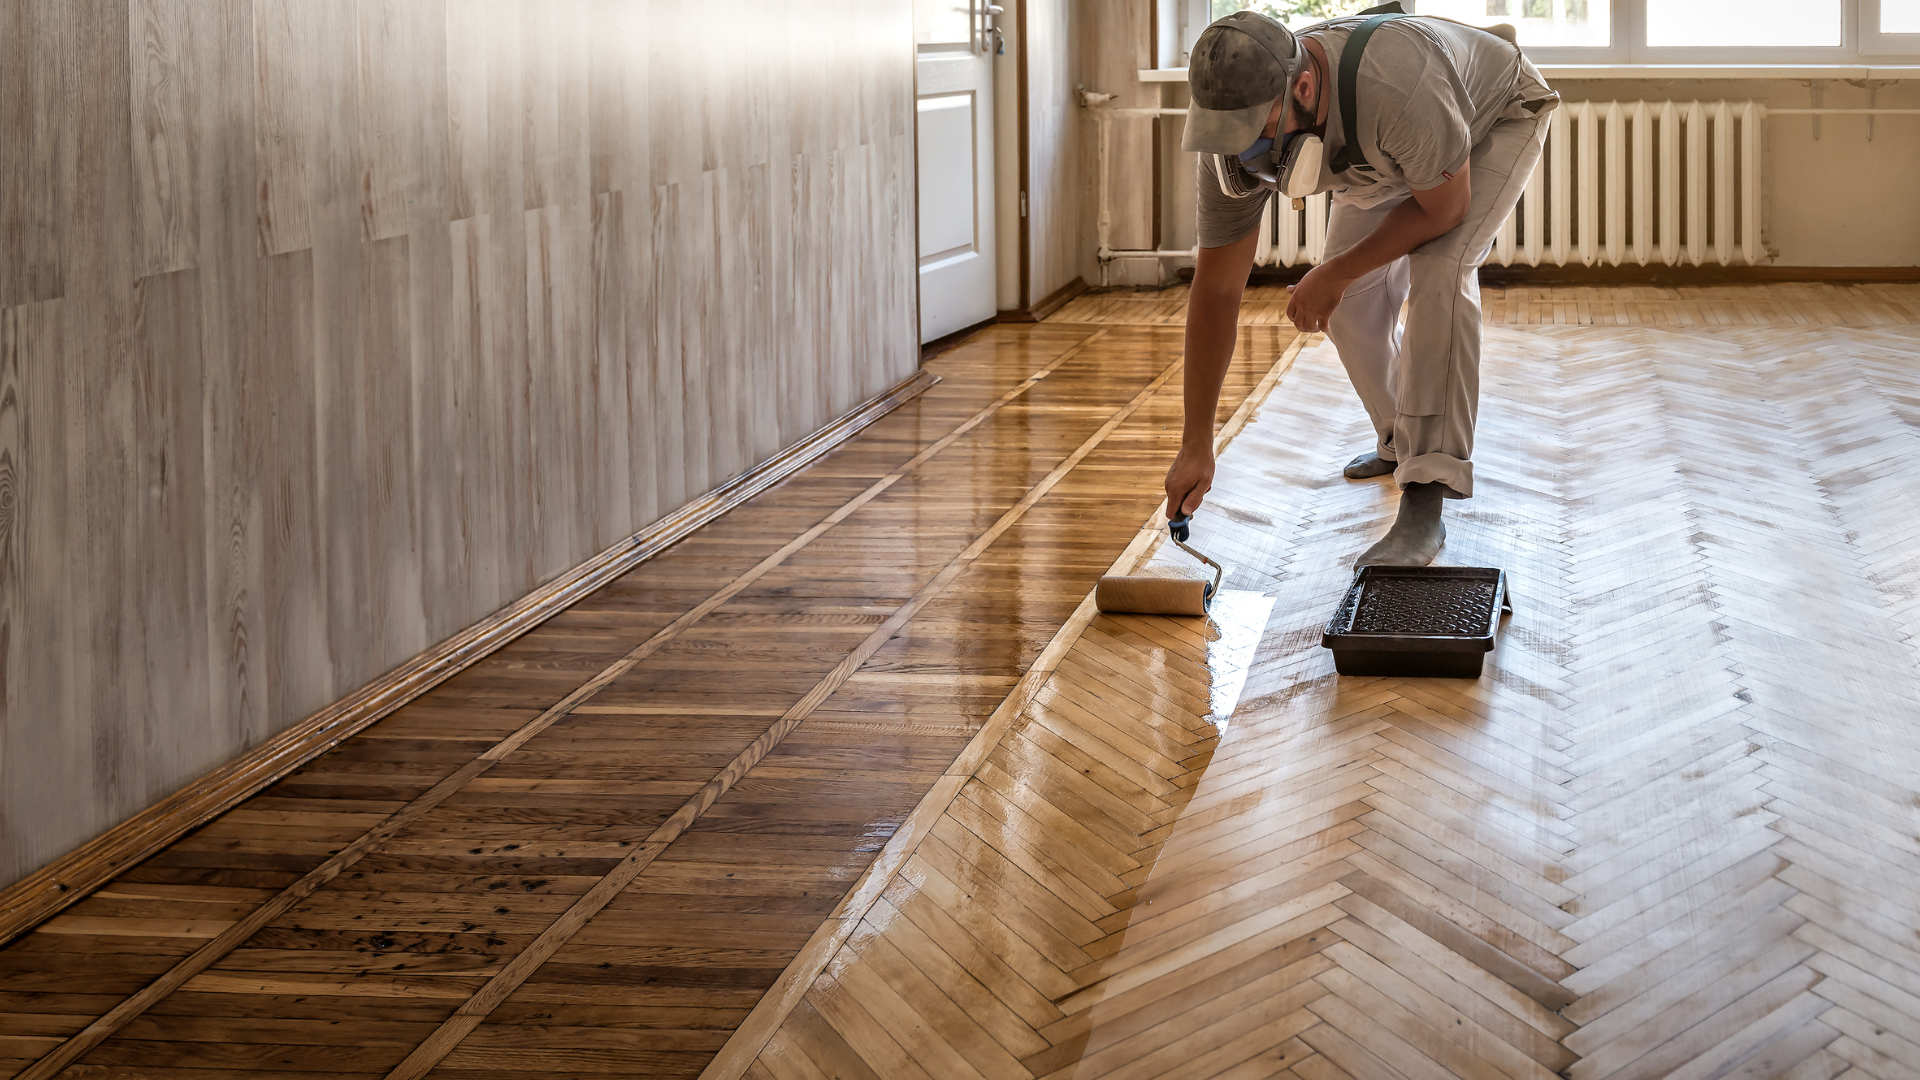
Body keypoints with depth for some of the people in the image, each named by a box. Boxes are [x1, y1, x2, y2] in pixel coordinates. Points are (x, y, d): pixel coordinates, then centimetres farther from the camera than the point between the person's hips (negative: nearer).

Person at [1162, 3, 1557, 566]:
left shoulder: (1398, 87, -48)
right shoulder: (1237, 136, -28)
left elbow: (1444, 208, -28)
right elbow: (1216, 289, -20)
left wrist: (1336, 273, -22)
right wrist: (1195, 445, -20)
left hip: (1498, 117, -6)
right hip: (1394, 158, 6)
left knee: (1439, 272, -27)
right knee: (1351, 300, -1)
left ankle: (1424, 505, -27)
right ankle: (1399, 444, 28)